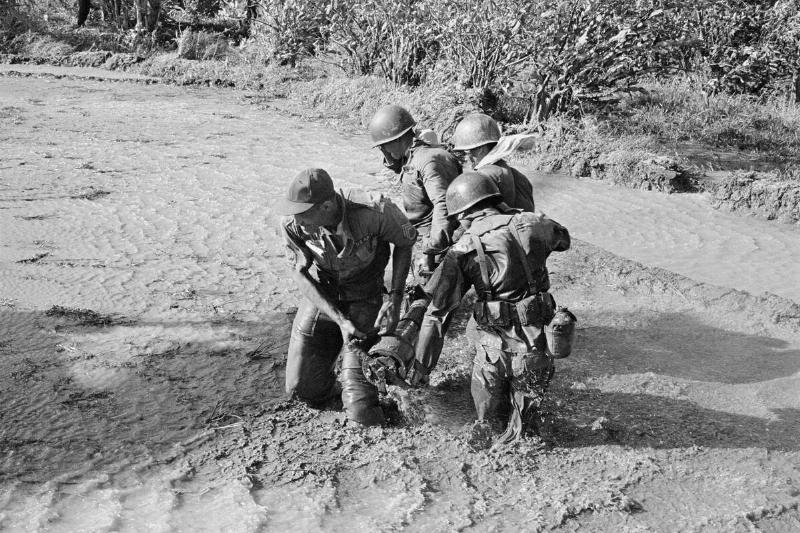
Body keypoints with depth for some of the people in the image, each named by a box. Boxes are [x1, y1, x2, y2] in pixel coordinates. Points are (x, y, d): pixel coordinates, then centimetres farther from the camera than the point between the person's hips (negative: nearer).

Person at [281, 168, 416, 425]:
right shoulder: (292, 225, -22)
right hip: (320, 296, 3)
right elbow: (299, 273, -11)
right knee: (303, 390, 5)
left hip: (364, 298, -2)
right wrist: (340, 319, -21)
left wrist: (395, 298, -17)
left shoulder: (374, 212, -30)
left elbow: (404, 243, -9)